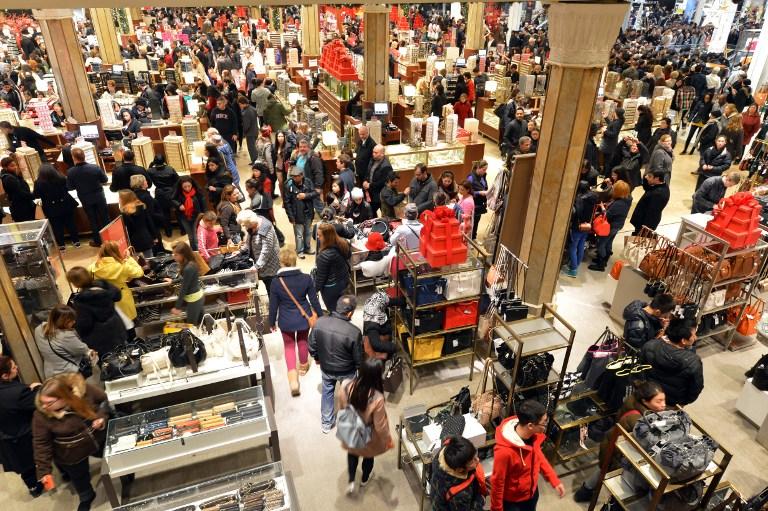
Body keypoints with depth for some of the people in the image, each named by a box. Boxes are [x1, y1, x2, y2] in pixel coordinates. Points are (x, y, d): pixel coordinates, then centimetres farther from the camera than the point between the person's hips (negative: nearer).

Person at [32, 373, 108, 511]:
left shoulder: (85, 391, -30)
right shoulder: (41, 414, -30)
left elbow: (105, 399, -9)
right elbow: (41, 443, -17)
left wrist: (102, 416, -25)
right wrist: (44, 469, -17)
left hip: (98, 439, 1)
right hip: (72, 454, -1)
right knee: (79, 477, 24)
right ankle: (86, 498, 58)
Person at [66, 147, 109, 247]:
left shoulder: (70, 172, -19)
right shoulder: (95, 167, -21)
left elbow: (69, 187, -6)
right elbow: (105, 180, -6)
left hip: (85, 199, 0)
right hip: (99, 196, 0)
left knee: (93, 220, 15)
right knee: (104, 218, 15)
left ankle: (97, 240, 26)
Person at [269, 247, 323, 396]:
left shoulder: (275, 282, -18)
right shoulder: (306, 278, -16)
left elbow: (273, 306, -9)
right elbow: (314, 300, -7)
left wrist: (272, 322, 7)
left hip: (286, 320, -1)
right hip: (304, 317, 1)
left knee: (289, 346, 16)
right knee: (303, 341, 26)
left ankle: (293, 379, 5)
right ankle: (303, 366, 48)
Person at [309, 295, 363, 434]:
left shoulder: (319, 322, -22)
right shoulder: (354, 332, -32)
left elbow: (312, 345, -6)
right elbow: (358, 358, -18)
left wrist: (317, 358, 14)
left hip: (325, 367, 3)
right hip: (346, 371, -3)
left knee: (327, 392, 27)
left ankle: (326, 423, 45)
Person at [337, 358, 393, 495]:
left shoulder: (345, 385, -28)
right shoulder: (377, 398, -40)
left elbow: (341, 408, -8)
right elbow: (380, 426, -24)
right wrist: (389, 440, -3)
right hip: (368, 436, -2)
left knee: (352, 453, 36)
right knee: (368, 456, 31)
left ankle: (350, 482, 45)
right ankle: (365, 479, 58)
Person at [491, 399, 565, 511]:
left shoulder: (534, 434, -20)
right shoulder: (505, 451, -41)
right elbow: (497, 482, -25)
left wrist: (554, 480, 0)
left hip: (532, 491, 6)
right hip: (511, 500, -6)